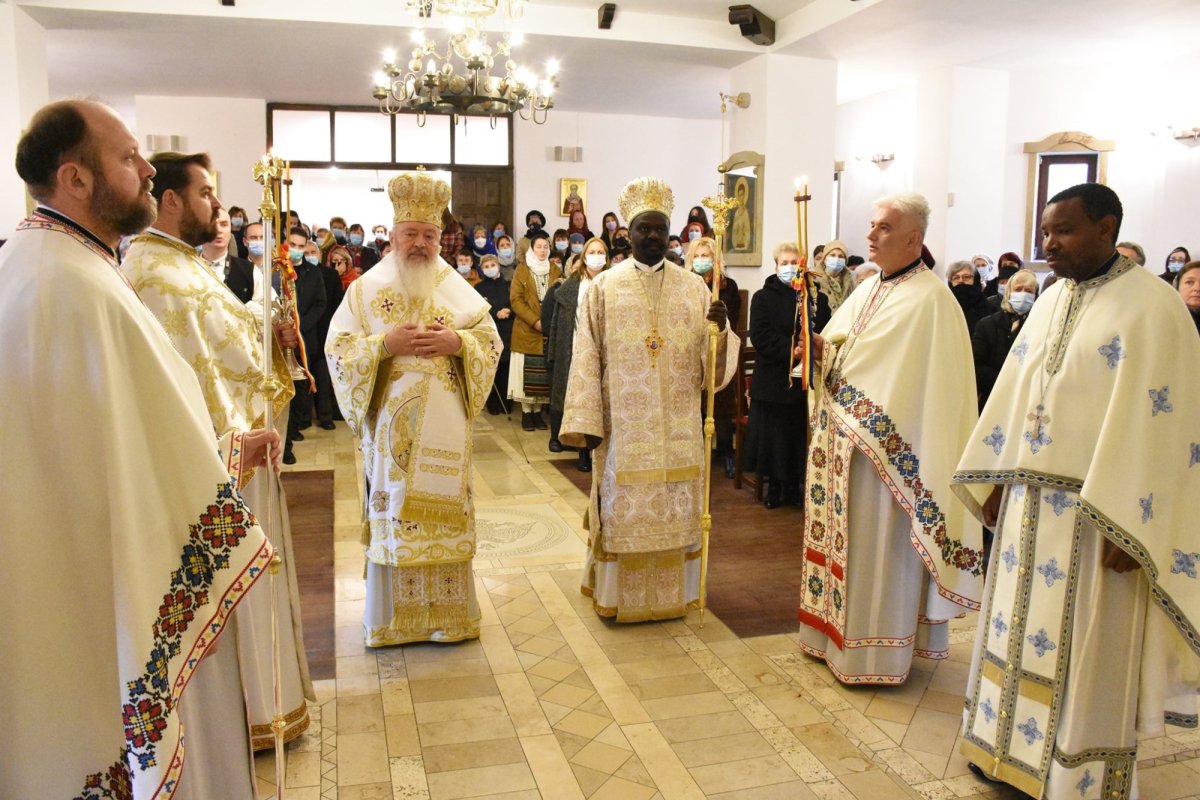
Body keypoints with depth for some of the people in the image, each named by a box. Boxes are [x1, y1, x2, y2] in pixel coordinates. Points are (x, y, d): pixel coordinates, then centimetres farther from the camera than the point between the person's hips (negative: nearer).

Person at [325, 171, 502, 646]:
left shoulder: (456, 290, 6)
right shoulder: (367, 289, 4)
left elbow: (491, 339, 5)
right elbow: (337, 348, -1)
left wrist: (457, 342, -13)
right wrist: (384, 344, -16)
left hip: (444, 429, 1)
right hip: (390, 426, -1)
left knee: (445, 512, 6)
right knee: (392, 514, 5)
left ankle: (447, 611, 20)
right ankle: (392, 616, 18)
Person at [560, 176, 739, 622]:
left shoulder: (694, 287, 5)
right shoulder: (604, 287, 0)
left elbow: (717, 361, 3)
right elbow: (587, 358, -4)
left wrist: (720, 330, -18)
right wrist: (585, 422, -9)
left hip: (679, 429, 2)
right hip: (623, 427, -2)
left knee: (676, 512, 9)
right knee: (623, 512, 5)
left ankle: (672, 593, 25)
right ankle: (618, 595, 21)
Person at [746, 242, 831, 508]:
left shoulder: (817, 298, 8)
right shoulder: (763, 297, 2)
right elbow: (760, 335, -10)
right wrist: (791, 350, -20)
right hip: (773, 380, -1)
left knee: (800, 434, 6)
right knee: (773, 434, 3)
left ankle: (793, 487, 19)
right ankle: (773, 487, 17)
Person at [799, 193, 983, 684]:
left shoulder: (929, 300, -14)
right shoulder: (867, 290, 13)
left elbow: (921, 385, -18)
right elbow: (837, 348, 14)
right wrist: (819, 347, -8)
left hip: (887, 446, -8)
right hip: (843, 439, 8)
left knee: (877, 544, 1)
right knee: (845, 535, 15)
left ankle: (875, 650, 16)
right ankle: (839, 631, 29)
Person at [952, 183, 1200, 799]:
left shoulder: (1150, 306, -11)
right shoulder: (1051, 301, 11)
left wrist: (1128, 530, -19)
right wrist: (995, 482, 11)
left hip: (1097, 511, -7)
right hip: (1029, 503, 7)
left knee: (1084, 647, 4)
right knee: (1019, 628, 15)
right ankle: (1013, 750, 31)